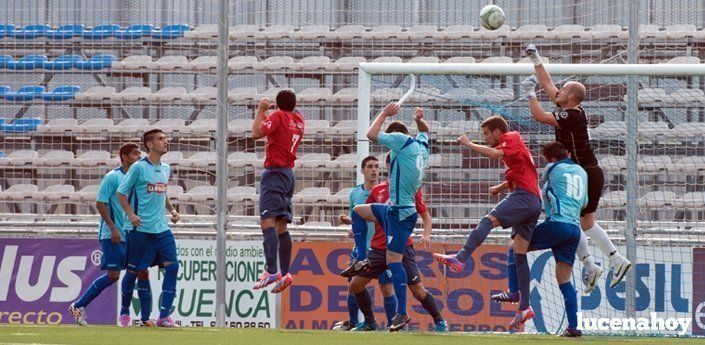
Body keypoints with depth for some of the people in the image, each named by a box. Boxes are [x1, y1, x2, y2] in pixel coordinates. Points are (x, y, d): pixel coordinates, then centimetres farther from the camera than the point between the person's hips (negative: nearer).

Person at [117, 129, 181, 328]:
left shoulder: (166, 169, 12)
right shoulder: (138, 168, -8)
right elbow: (121, 192, -4)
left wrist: (171, 210, 13)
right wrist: (130, 214, -14)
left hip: (161, 229, 6)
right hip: (140, 229, -6)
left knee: (172, 266, -9)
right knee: (134, 270, 4)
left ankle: (164, 317, -8)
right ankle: (124, 312, 23)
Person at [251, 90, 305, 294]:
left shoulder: (278, 116, -7)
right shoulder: (298, 120, 15)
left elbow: (257, 133, -17)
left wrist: (260, 111, -5)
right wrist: (265, 114, 30)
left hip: (275, 172, -8)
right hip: (289, 174, 8)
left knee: (267, 221, -18)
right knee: (281, 226, 11)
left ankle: (271, 270, -31)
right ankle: (285, 274, 8)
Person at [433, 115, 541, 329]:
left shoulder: (511, 138, 3)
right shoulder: (514, 144, 31)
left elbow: (494, 153, -18)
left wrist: (469, 144, -7)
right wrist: (500, 188, 28)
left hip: (524, 197, -10)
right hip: (534, 202, 10)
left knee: (488, 221, -26)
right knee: (519, 254, 5)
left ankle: (460, 259, -47)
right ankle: (524, 307, 1)